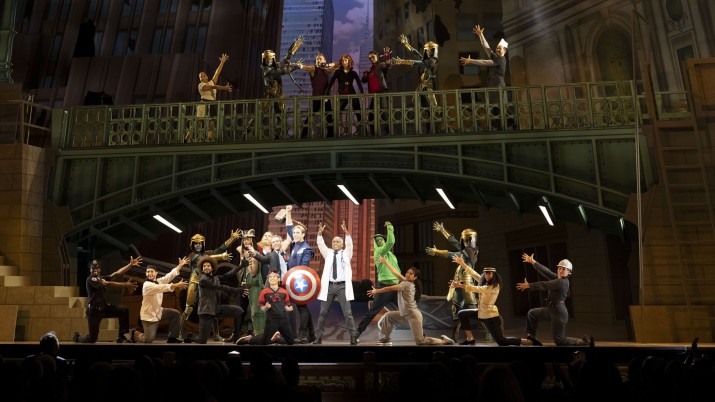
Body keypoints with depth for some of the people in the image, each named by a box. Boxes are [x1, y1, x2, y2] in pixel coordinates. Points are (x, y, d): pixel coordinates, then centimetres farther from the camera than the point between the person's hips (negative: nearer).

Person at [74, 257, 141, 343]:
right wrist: (125, 285, -31)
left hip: (105, 307, 7)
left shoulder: (102, 278, 10)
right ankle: (77, 337, 36)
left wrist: (131, 264, -11)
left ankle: (121, 337, -9)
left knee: (124, 310, -16)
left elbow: (117, 273, -1)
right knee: (92, 339, -1)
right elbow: (109, 284, -25)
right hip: (94, 310, -6)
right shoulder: (90, 279, -13)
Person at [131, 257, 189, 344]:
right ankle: (134, 333, 27)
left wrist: (180, 265, -10)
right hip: (148, 315, -8)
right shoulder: (147, 285, -22)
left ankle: (172, 338, 9)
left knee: (175, 314, 2)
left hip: (158, 311, 8)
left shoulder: (159, 281, 2)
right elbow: (162, 288, -33)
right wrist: (177, 285, -36)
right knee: (148, 340, -5)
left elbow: (170, 275, -4)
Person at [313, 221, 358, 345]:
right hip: (329, 285, 2)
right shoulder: (328, 253, 15)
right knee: (323, 312, 5)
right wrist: (320, 233, -15)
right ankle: (318, 336, 12)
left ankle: (353, 336, 1)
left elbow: (349, 244, -7)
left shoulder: (346, 254, 10)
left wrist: (346, 232, -22)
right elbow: (320, 244, 1)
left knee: (347, 313, -3)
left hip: (342, 286, -2)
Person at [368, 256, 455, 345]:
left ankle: (444, 341, 2)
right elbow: (395, 272, 13)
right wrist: (385, 261, 17)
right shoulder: (406, 281, 7)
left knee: (420, 341, -8)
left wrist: (376, 291, 0)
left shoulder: (406, 284, -16)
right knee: (388, 316, 15)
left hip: (413, 315, -9)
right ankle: (386, 339, 24)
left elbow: (389, 288, -11)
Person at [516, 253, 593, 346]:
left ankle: (585, 341, 12)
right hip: (552, 310, 9)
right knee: (531, 314, 18)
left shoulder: (562, 282, -22)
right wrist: (532, 261, 7)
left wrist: (528, 285, -14)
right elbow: (546, 271, 6)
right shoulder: (558, 278, 4)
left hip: (558, 312, -9)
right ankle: (532, 337, 24)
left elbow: (544, 285, -21)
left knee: (560, 341, 0)